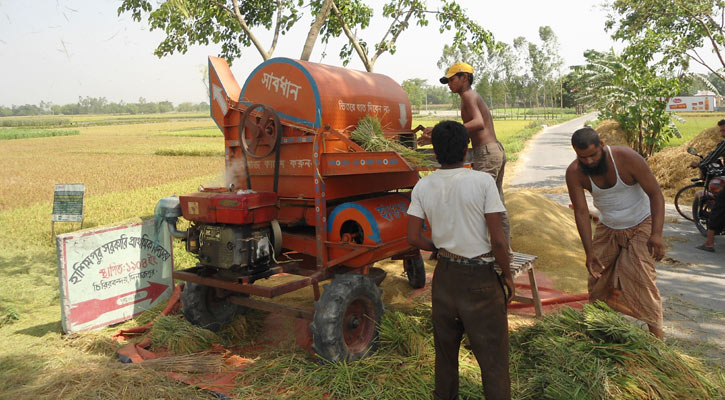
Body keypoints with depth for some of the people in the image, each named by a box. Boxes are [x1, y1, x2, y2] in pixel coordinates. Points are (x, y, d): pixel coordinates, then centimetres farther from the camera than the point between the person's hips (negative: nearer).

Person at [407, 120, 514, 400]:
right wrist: (507, 275, -2)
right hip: (480, 277, -4)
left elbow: (413, 237, -4)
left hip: (444, 274, 5)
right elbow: (497, 239, -16)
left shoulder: (423, 187, -5)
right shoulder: (482, 181, -15)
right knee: (492, 353, 8)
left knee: (445, 345, 22)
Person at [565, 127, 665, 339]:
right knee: (597, 277, 5)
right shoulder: (574, 173, -18)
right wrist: (589, 252, -23)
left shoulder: (627, 158, -25)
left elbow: (655, 194, -20)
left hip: (640, 226, -3)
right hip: (608, 229, 4)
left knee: (640, 277, -14)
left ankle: (656, 333, -3)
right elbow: (581, 212, -17)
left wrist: (657, 233, -30)